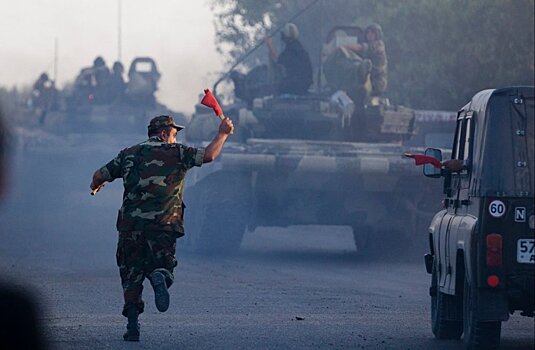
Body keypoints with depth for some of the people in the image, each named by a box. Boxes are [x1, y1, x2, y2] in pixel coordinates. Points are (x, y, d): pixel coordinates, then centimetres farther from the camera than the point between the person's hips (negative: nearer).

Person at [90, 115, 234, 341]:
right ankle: (159, 277, -32)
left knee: (131, 275, 11)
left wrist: (95, 185, 40)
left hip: (130, 224, 3)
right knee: (161, 266, 6)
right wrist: (223, 134, 10)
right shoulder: (175, 153, 3)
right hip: (162, 225, -3)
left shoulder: (129, 154, 13)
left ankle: (132, 324, -1)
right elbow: (209, 155, -6)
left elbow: (100, 175, 17)